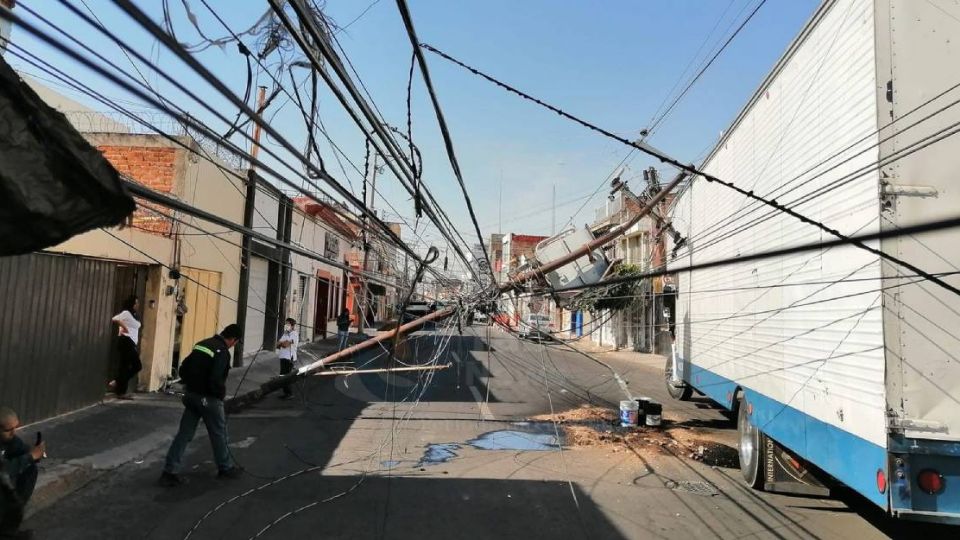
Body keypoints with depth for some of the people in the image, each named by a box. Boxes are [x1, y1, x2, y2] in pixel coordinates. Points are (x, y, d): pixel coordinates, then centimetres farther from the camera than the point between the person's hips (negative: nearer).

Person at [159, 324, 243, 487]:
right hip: (209, 399, -7)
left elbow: (183, 369, 11)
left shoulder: (202, 344, 8)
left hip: (192, 396, 7)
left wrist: (191, 385, 17)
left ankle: (170, 472, 12)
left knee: (184, 434, 12)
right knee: (219, 434, 10)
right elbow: (216, 380, -26)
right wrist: (221, 394, -8)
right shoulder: (223, 352, -19)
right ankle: (226, 468, 25)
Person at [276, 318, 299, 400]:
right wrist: (283, 343, -8)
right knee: (283, 376, 10)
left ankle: (289, 393, -1)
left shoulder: (294, 334, -10)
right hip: (283, 357, 9)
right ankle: (286, 393, 19)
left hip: (289, 358, -9)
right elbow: (277, 345, 13)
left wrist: (281, 343, 0)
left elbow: (286, 344, -20)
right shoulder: (285, 334, 18)